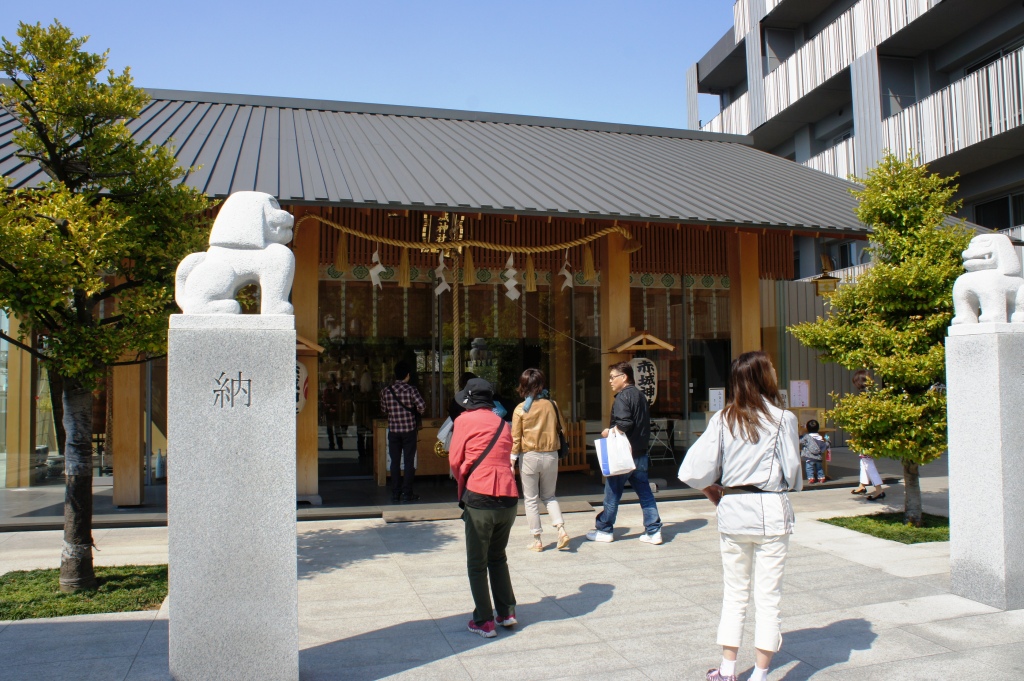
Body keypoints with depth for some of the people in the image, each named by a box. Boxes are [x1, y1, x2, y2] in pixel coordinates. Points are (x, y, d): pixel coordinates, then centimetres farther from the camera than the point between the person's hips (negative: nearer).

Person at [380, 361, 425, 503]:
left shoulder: (386, 391, 0)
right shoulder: (411, 389, -10)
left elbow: (384, 410, 7)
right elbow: (422, 407, -17)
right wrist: (417, 413, 5)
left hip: (393, 430, 3)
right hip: (409, 430, -3)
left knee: (395, 462, 9)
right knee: (409, 462, 4)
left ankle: (395, 493, 12)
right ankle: (406, 493, 5)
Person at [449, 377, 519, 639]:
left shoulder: (465, 420, -1)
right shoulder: (503, 424, 15)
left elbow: (455, 461, -1)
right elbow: (505, 459, 14)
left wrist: (463, 486, 17)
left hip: (480, 497, -5)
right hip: (509, 497, 5)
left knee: (477, 563, 8)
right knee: (498, 557, 22)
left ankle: (484, 622, 11)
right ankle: (507, 612, 22)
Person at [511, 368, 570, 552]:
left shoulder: (520, 409, -8)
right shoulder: (552, 405, -2)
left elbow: (515, 438, -7)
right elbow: (562, 429, 6)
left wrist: (512, 461, -3)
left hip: (529, 456, -3)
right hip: (551, 455, 3)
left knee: (530, 499, 9)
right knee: (549, 496, 19)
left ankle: (537, 540, 11)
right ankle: (561, 529, 2)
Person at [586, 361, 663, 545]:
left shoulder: (622, 397, -14)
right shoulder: (639, 395, 15)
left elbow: (624, 424, -25)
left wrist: (609, 431, -10)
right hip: (640, 452, 8)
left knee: (612, 492, 4)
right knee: (644, 492, 8)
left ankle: (604, 530, 14)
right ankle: (653, 531, 6)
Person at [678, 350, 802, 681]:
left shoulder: (722, 419, -2)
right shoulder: (782, 418, -8)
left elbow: (694, 471, -8)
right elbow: (791, 473, -5)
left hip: (732, 511, 3)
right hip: (770, 511, -3)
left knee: (734, 594, 15)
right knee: (768, 598, 7)